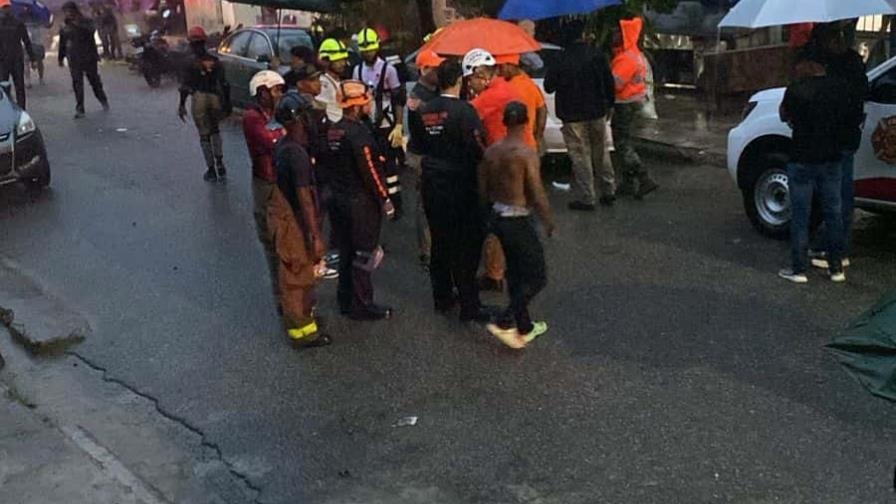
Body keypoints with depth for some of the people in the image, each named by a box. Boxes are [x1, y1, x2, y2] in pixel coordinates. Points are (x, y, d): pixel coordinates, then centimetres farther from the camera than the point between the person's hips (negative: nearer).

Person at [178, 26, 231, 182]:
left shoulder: (191, 62, -7)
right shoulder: (215, 60, 3)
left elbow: (185, 85, -8)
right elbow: (224, 83, 3)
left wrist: (182, 105, -2)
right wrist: (227, 102, 10)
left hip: (199, 99, -3)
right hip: (215, 98, 3)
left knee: (204, 135, 7)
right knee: (215, 131, 23)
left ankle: (211, 170, 8)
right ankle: (219, 163, 11)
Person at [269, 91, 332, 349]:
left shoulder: (283, 146, 3)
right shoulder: (297, 154, -28)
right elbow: (305, 198, -29)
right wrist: (316, 236, -26)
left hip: (282, 214, 9)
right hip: (293, 223, -9)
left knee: (292, 273, 24)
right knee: (298, 276, 5)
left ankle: (295, 316, 42)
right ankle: (302, 330, 18)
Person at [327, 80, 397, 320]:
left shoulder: (334, 131, 4)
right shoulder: (359, 133, -22)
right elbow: (371, 171, -21)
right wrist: (385, 200, -12)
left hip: (339, 198, 9)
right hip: (361, 202, -8)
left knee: (346, 252, 18)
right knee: (363, 254, 3)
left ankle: (346, 300, 30)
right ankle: (361, 306, 13)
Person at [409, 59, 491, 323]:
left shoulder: (424, 111, 3)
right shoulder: (464, 110, -17)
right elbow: (477, 148, -19)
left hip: (432, 184, 6)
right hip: (460, 185, -6)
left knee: (440, 241, 16)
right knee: (466, 245, 1)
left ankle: (442, 297, 26)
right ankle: (469, 305, 5)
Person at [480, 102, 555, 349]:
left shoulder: (491, 151, 1)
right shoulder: (527, 154, -19)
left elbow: (483, 189, 8)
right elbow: (537, 194, -18)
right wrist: (548, 220, -3)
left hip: (497, 218, 8)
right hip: (518, 221, -7)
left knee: (516, 272, 20)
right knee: (537, 277, 5)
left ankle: (524, 327, 30)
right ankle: (505, 323, -4)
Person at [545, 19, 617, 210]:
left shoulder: (561, 61, -13)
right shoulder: (597, 56, -4)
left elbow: (548, 87, -6)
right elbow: (610, 83, 1)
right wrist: (609, 105, 13)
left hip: (573, 116, -3)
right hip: (597, 112, 3)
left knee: (580, 157, 2)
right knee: (600, 153, 16)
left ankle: (585, 198, 5)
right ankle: (609, 192, 23)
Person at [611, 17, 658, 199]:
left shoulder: (627, 58, -19)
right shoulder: (634, 55, 14)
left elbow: (614, 83, -24)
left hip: (626, 106, -10)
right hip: (633, 103, 10)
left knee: (622, 145, -8)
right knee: (624, 144, 15)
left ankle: (645, 179, -11)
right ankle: (628, 184, 20)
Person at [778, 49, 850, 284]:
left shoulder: (796, 90, -14)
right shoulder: (839, 87, 1)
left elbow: (784, 116, 0)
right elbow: (846, 117, 11)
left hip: (802, 161, -4)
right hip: (832, 160, 5)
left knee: (800, 216, 4)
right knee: (833, 214, 12)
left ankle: (799, 270, 7)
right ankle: (836, 268, 18)